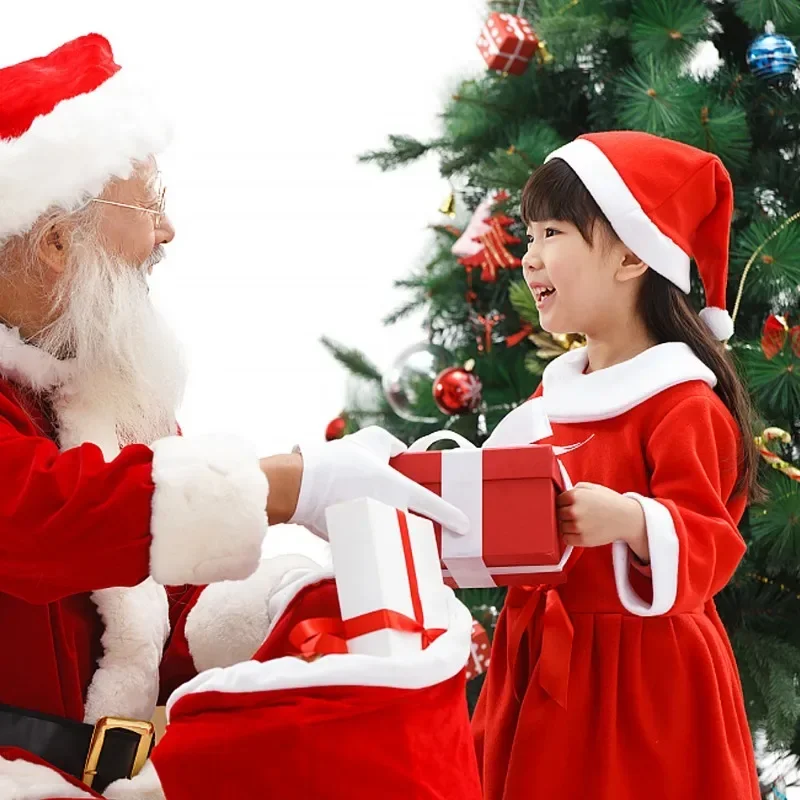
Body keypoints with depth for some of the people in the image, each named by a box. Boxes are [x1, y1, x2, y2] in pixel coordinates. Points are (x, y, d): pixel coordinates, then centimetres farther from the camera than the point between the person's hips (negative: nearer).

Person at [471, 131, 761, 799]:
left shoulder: (683, 404, -15)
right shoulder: (555, 394, 10)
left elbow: (706, 548, -20)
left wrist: (630, 521, -37)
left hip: (642, 684, -7)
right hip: (542, 670, 7)